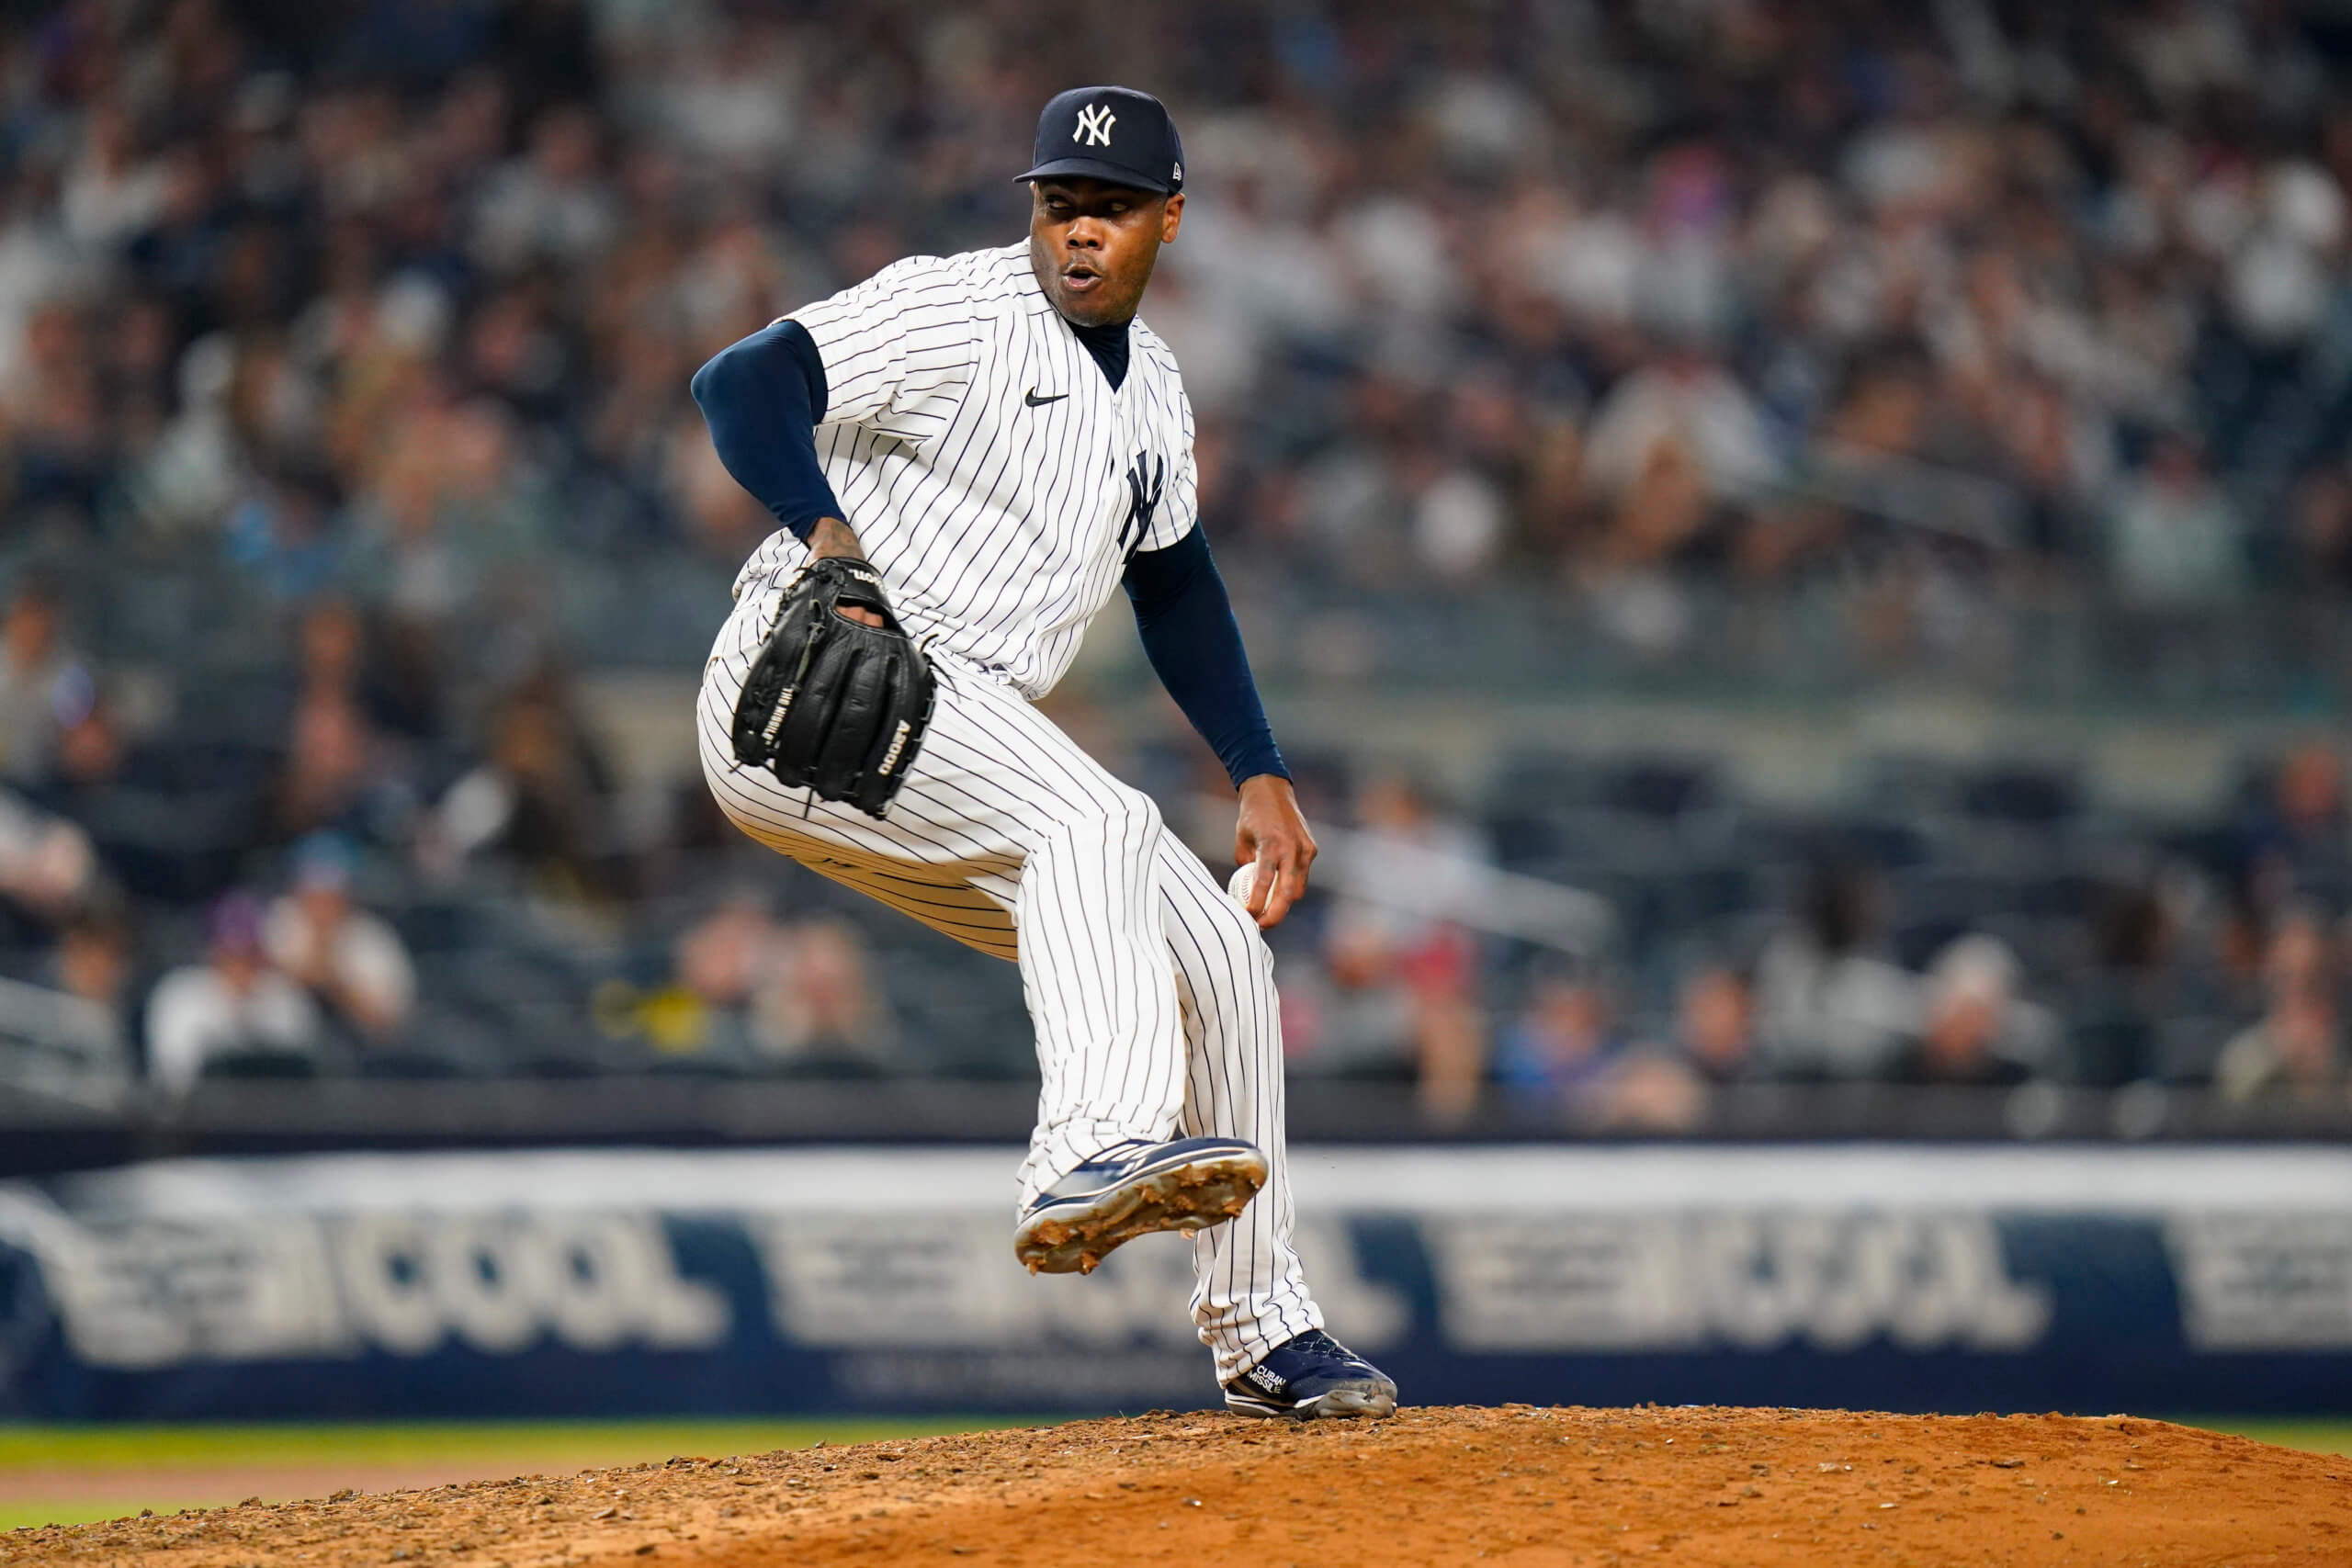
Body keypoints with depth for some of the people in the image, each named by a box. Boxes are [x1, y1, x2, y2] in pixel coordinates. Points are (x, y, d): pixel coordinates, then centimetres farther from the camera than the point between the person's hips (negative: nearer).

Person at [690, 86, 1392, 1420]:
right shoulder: (956, 313, -10)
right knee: (1095, 821, -33)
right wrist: (829, 535, -35)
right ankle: (1096, 1153, -52)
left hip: (969, 736, 9)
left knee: (1218, 954, 7)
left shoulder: (1150, 385, 16)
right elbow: (742, 384, -20)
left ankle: (1262, 1331, 18)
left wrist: (1262, 776, 19)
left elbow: (1176, 584, 27)